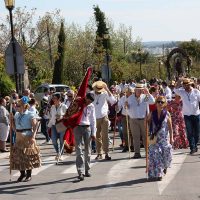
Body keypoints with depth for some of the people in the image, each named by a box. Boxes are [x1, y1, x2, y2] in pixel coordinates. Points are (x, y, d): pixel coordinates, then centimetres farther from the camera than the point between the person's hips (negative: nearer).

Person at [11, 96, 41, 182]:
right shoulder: (17, 115, 9)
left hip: (28, 138, -6)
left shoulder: (30, 115, -11)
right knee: (18, 156, 6)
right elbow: (14, 126, 19)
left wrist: (33, 136, -23)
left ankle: (29, 175, 12)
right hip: (19, 138, 6)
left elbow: (35, 126, -14)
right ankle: (22, 173, 21)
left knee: (28, 156, 1)